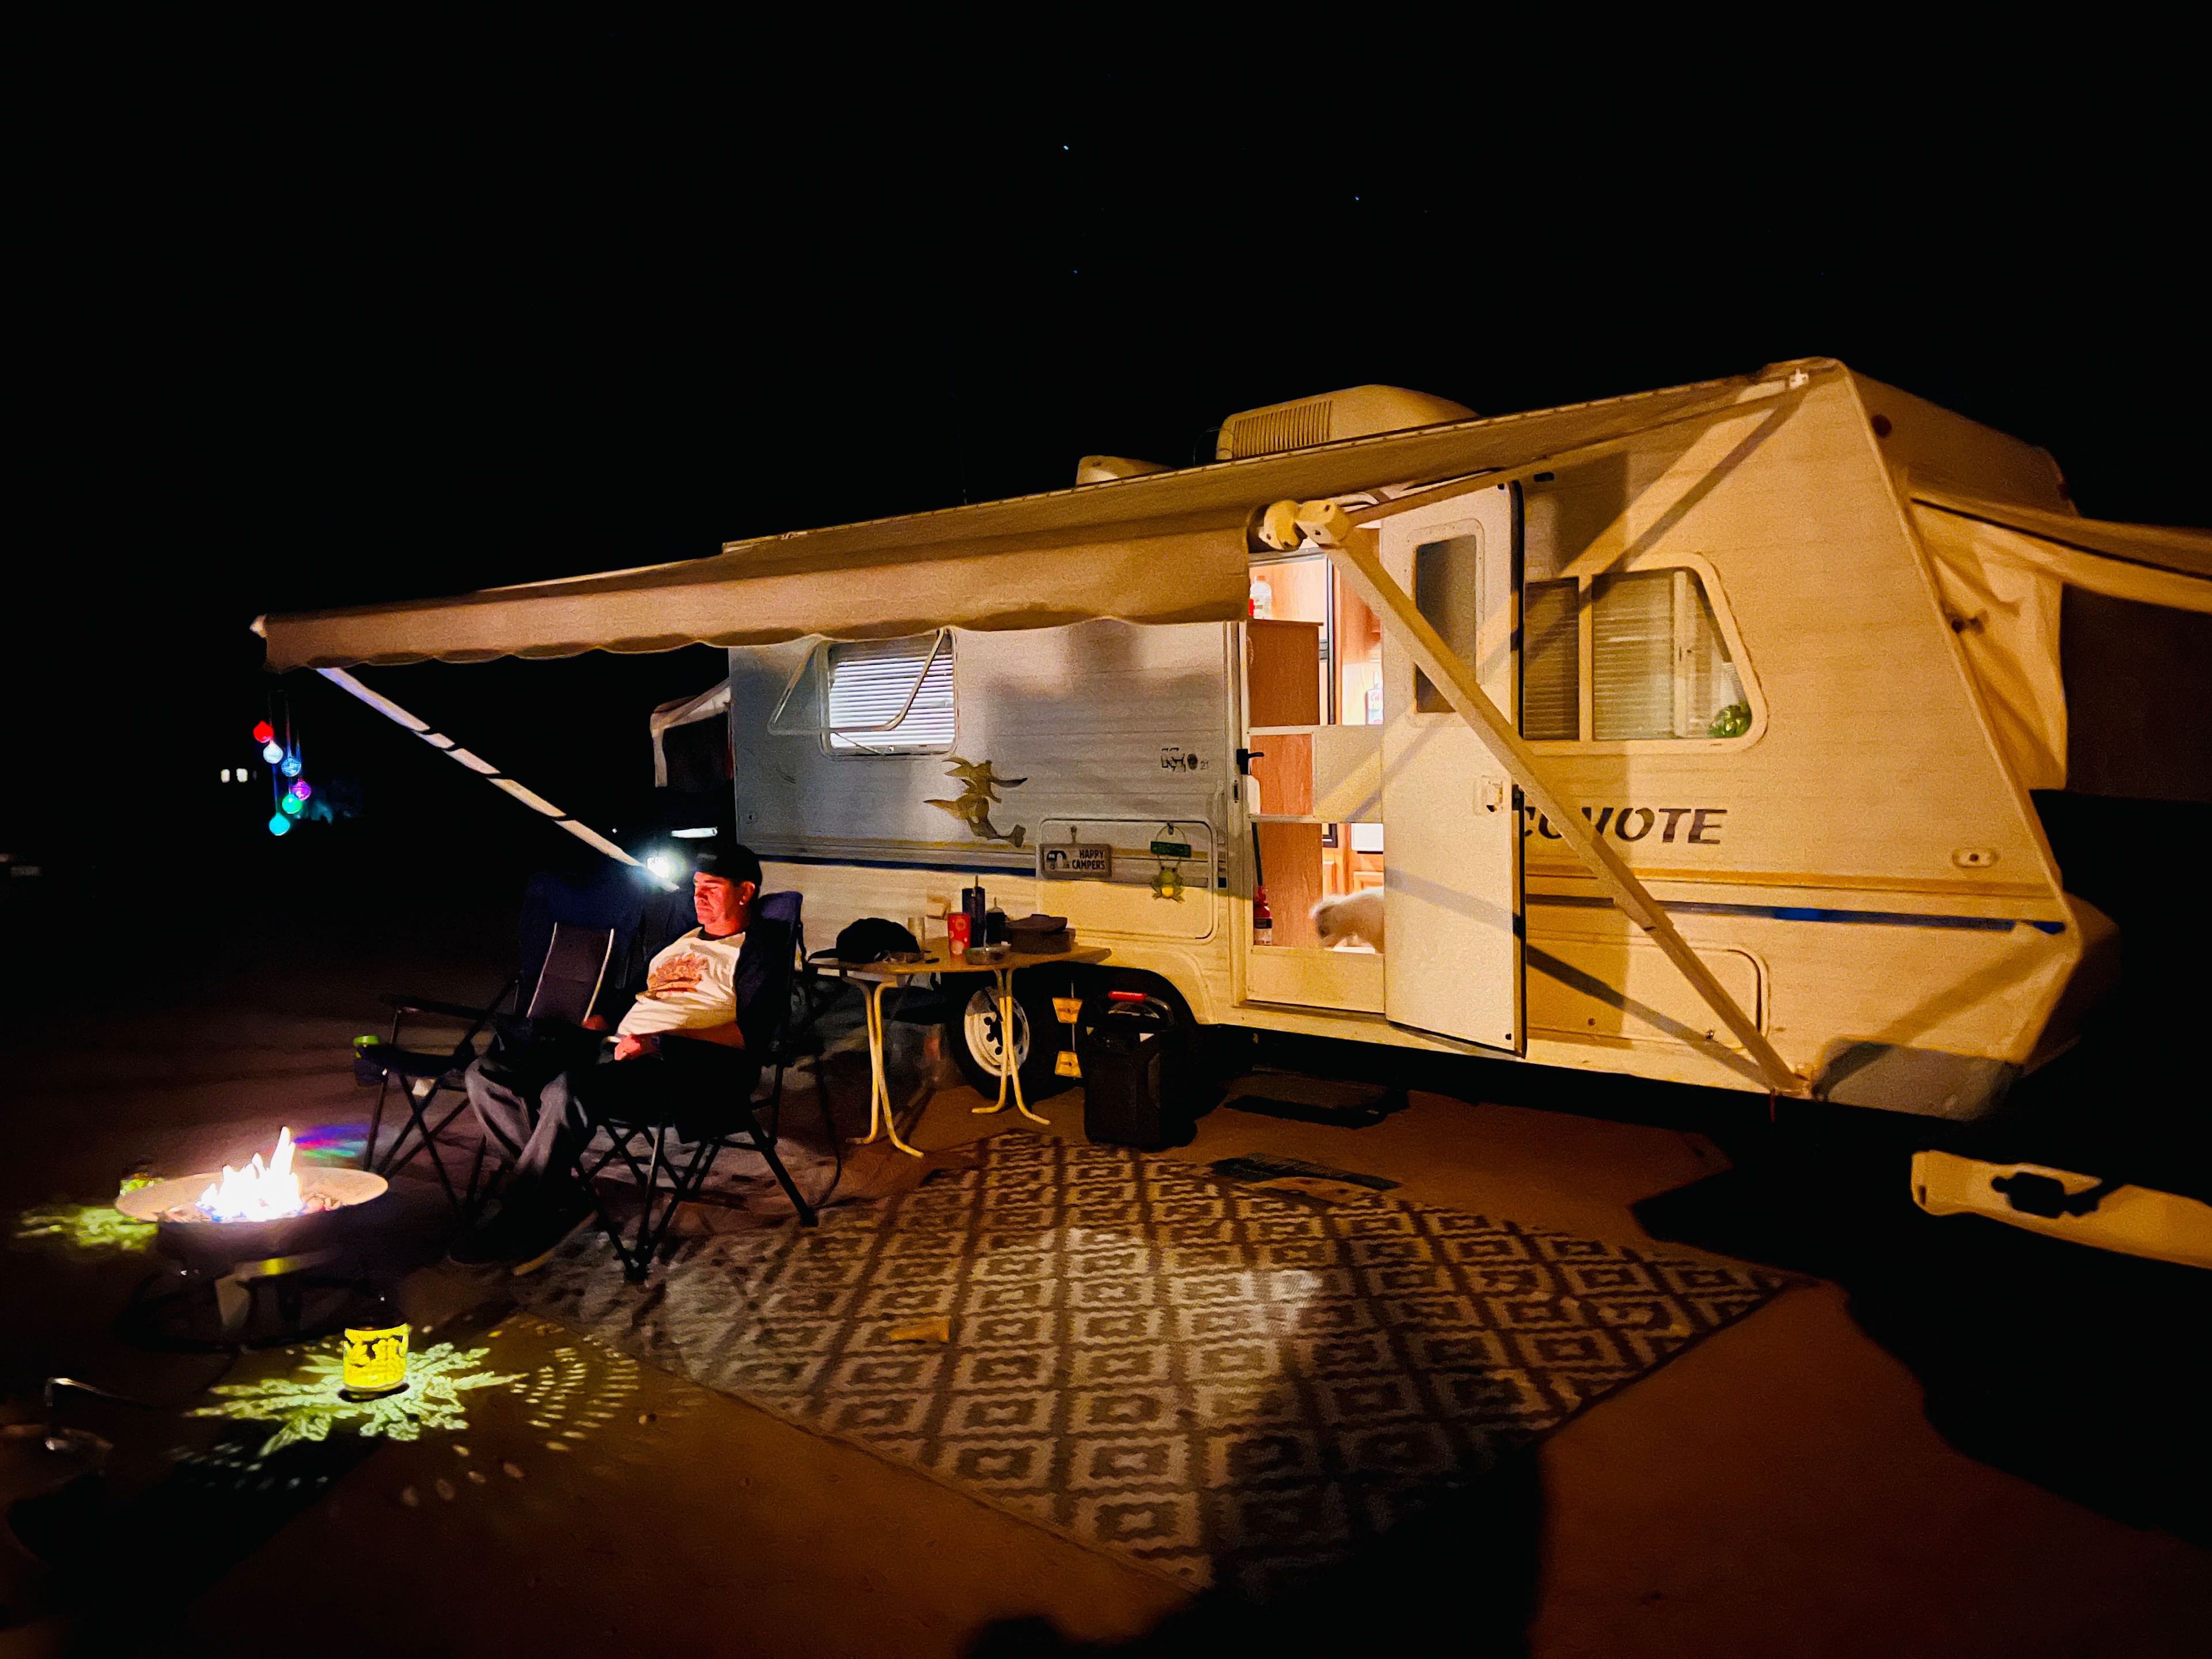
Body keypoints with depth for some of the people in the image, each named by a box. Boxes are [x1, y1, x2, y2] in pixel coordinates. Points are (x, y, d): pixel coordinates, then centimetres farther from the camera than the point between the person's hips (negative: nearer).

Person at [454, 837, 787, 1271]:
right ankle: (561, 1195, -10)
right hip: (622, 1050, 9)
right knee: (487, 1074, -6)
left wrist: (659, 1044, -19)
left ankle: (517, 1222, -16)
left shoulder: (760, 942, 3)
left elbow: (754, 1032, -12)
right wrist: (598, 1023, 10)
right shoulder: (680, 938, 28)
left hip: (686, 1063, -9)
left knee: (567, 1090, -34)